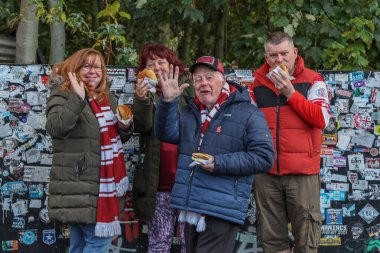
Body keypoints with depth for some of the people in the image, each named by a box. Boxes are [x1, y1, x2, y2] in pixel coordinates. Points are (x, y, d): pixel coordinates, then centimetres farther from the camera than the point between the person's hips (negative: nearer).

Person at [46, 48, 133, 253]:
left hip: (104, 183, 8)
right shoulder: (63, 96, -9)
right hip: (79, 185, -8)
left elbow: (117, 137, 25)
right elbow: (55, 128, -29)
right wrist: (77, 99, -33)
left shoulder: (107, 97, 14)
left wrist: (125, 127, 3)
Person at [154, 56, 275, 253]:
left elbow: (264, 157, -12)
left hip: (221, 213, -6)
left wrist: (220, 163, -19)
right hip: (191, 209, 7)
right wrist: (168, 101, -12)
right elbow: (167, 134, 2)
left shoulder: (247, 114, -5)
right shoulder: (190, 112, 15)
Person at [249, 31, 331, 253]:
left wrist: (291, 93, -13)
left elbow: (322, 119, -10)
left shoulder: (312, 80, 2)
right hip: (266, 172, 3)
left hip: (302, 171, -3)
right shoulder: (257, 84, 10)